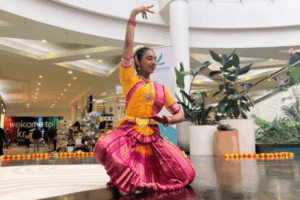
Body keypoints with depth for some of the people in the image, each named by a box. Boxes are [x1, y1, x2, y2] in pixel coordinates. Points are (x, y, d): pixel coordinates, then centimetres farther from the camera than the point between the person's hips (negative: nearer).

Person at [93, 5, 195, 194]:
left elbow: (180, 115, 15)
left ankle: (145, 175, 18)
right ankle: (120, 176, -3)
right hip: (128, 133, -4)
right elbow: (129, 43, -2)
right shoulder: (129, 79, 6)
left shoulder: (162, 89, 16)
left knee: (185, 173, -8)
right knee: (106, 148, -37)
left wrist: (168, 119, -7)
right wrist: (134, 14, 2)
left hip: (153, 138, 4)